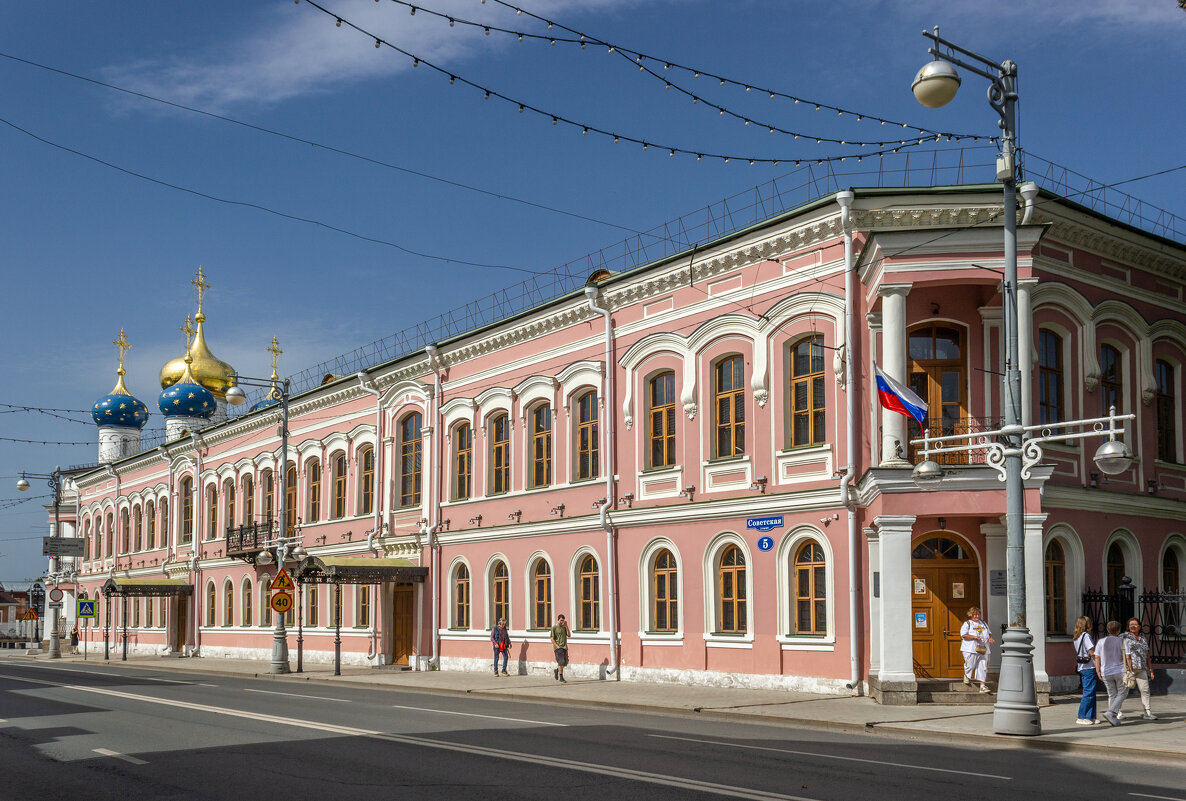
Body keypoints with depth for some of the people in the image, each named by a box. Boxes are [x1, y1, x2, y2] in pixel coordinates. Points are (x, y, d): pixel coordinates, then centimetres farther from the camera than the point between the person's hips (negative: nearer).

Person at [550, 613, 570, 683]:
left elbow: (568, 635, 4)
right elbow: (552, 639, -6)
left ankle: (556, 671, 31)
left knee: (565, 663, 7)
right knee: (561, 662, -12)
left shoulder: (564, 627, 14)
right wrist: (557, 646, -13)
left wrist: (566, 626, -2)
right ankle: (561, 678, -7)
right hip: (558, 647, -6)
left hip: (564, 647, 6)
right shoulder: (554, 628, -3)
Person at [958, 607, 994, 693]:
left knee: (983, 668, -1)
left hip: (983, 650, 5)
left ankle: (982, 686, -1)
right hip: (970, 650, -4)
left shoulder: (983, 623, 20)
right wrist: (974, 637, -18)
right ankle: (967, 676, 27)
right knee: (970, 665, -6)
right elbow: (963, 635, -10)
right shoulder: (967, 623, 2)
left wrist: (990, 638, 6)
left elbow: (989, 633, 29)